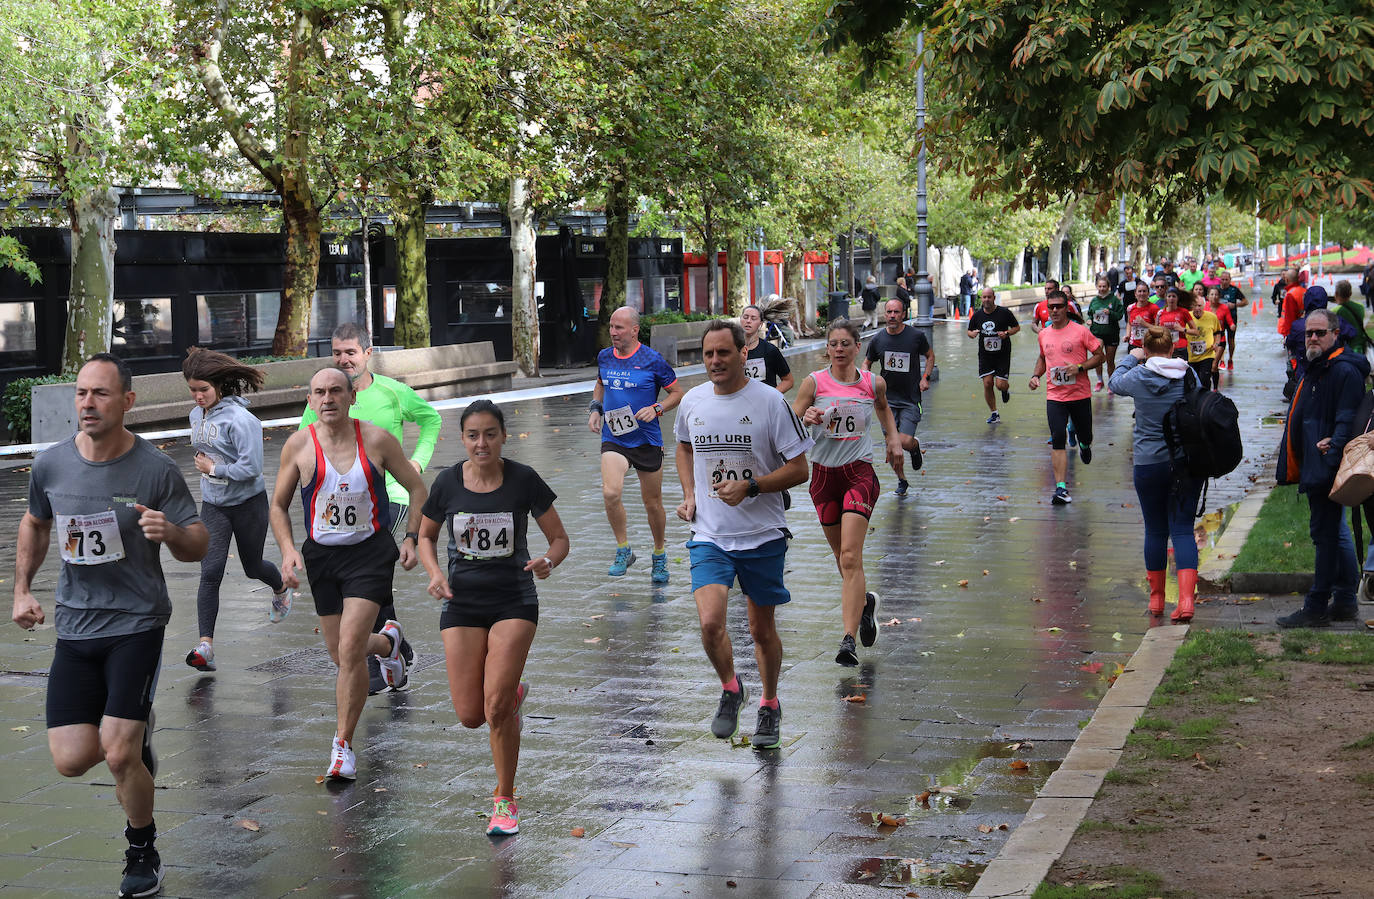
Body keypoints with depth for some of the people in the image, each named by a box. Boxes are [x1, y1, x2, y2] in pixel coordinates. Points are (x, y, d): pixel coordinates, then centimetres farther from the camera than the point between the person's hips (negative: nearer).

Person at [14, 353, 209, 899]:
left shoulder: (155, 470, -10)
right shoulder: (51, 464, 0)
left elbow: (198, 547, -4)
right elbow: (35, 524, 21)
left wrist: (170, 531, -27)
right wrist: (22, 589, 12)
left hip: (137, 623, -4)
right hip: (74, 627, 4)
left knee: (119, 756, -13)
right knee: (72, 761, -3)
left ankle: (143, 853, 15)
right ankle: (135, 732, 33)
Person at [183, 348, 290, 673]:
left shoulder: (239, 418, -21)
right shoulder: (196, 415, 3)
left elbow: (251, 468, -24)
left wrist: (214, 469, -17)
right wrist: (202, 465, 7)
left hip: (248, 503, -5)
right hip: (213, 507, 5)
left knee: (252, 567, 17)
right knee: (210, 573, -11)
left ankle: (281, 590, 54)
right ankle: (205, 646, -16)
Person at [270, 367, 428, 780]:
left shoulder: (376, 440, -8)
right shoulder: (298, 445, -5)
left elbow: (416, 488, 5)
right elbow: (278, 505, 6)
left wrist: (411, 537, -5)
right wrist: (288, 550, -9)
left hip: (370, 551, -3)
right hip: (321, 556, 3)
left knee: (350, 651, -15)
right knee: (341, 654, 12)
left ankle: (343, 745, -2)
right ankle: (387, 641, 48)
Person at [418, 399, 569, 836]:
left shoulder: (524, 479, -9)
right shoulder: (448, 482, -4)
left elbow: (559, 538, -1)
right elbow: (426, 536, 12)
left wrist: (547, 561, -23)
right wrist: (435, 573, -8)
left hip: (514, 602, -2)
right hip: (462, 603, 2)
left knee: (496, 707, -16)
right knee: (470, 715, -2)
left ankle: (505, 800, 4)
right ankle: (514, 694, 34)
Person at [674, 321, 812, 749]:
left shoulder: (770, 402, -10)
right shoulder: (692, 401, 2)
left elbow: (799, 469, -7)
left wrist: (750, 487, -20)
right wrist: (688, 495, 9)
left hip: (762, 535, -2)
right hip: (709, 535, 2)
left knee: (762, 630, 10)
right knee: (710, 623, -16)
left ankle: (769, 705, 34)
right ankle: (731, 689, 12)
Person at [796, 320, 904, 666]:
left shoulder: (873, 383, 1)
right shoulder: (814, 383, -4)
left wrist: (893, 439, 15)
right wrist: (806, 419, -25)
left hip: (859, 472, -2)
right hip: (824, 473, 2)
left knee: (850, 557, -15)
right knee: (842, 556, 15)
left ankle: (849, 639, -18)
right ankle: (865, 602, 45)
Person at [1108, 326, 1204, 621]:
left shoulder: (1138, 376, -8)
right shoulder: (1189, 375, -4)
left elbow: (1115, 383, 14)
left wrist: (1131, 358, 29)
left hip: (1149, 463, -1)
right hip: (1188, 462, 1)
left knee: (1155, 530, 11)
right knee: (1182, 529, 1)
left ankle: (1156, 599, 22)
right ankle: (1186, 599, -13)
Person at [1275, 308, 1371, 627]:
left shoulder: (1345, 371, -14)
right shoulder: (1314, 369, 18)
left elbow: (1348, 422, -22)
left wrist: (1331, 462, -28)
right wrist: (1296, 468, 14)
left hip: (1328, 468, -11)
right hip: (1315, 469, 11)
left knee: (1326, 533, -6)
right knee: (1336, 533, 15)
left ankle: (1317, 607, -3)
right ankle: (1345, 602, 22)